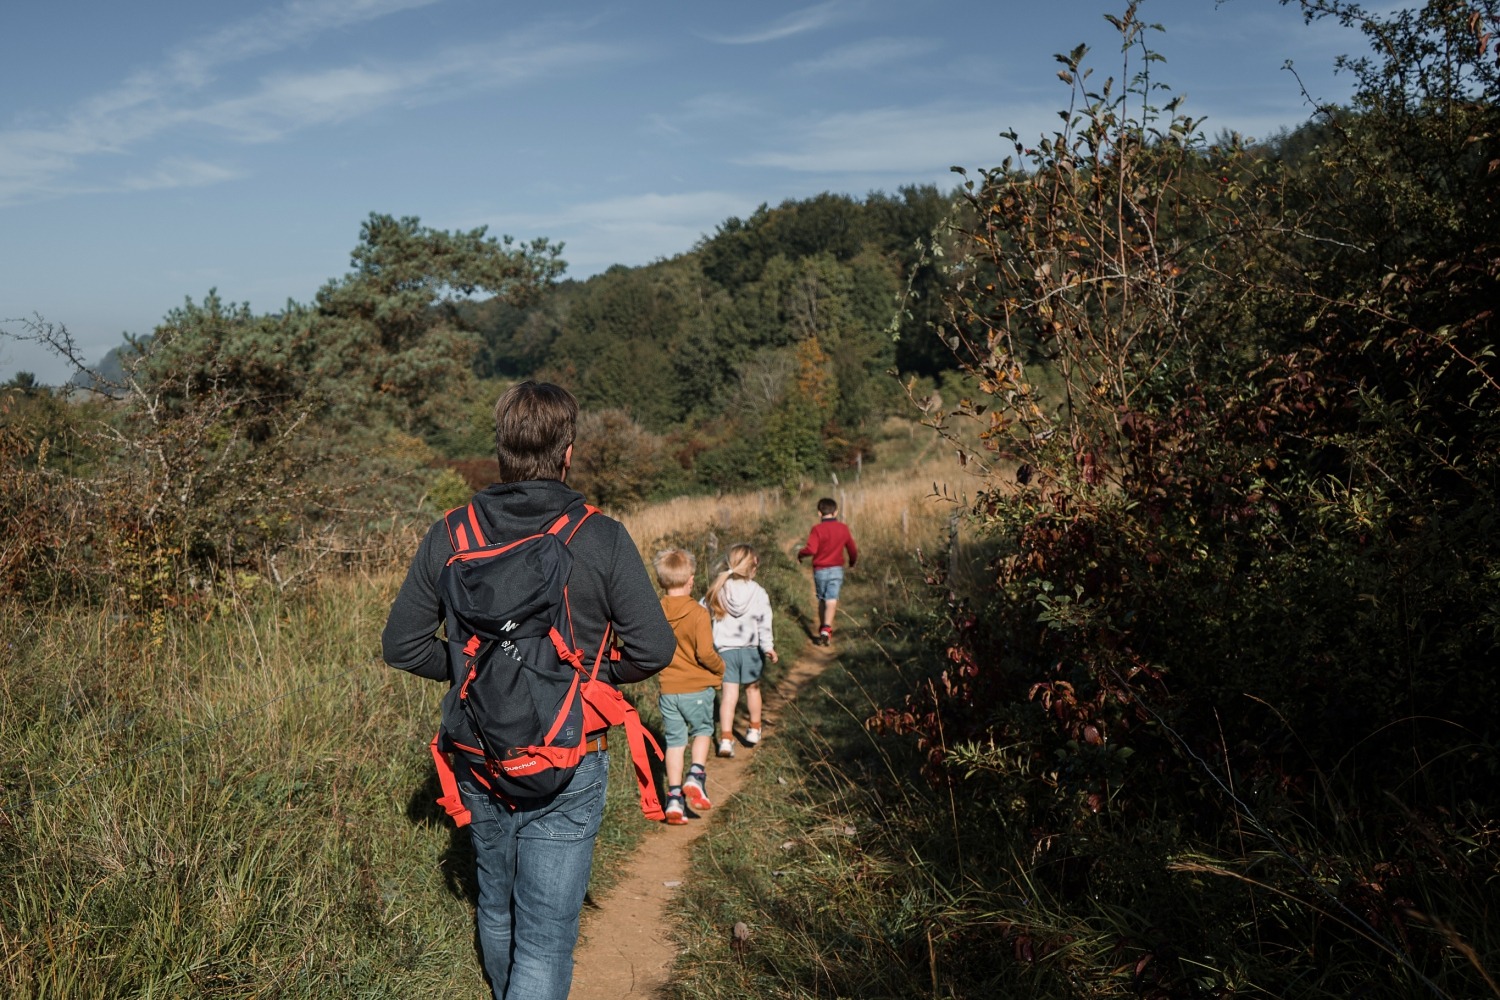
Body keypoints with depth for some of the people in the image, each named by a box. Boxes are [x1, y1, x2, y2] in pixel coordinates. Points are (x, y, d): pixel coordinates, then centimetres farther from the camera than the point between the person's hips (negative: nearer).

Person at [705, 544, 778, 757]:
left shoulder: (717, 590, -4)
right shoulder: (758, 593, -9)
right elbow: (764, 624, -9)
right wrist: (768, 648, -2)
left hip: (725, 649, 1)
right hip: (750, 649, 0)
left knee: (729, 693, 2)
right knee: (752, 688, 19)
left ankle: (726, 739, -5)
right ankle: (754, 729, 34)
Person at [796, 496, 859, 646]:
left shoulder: (817, 529, -10)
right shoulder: (843, 528, 1)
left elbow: (811, 549, -22)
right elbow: (853, 549, 9)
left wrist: (800, 555, -2)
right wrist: (852, 562, 29)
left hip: (820, 570, -1)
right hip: (837, 570, 1)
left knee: (822, 600, 16)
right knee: (831, 601, -5)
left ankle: (822, 629, 25)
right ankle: (826, 629, -22)